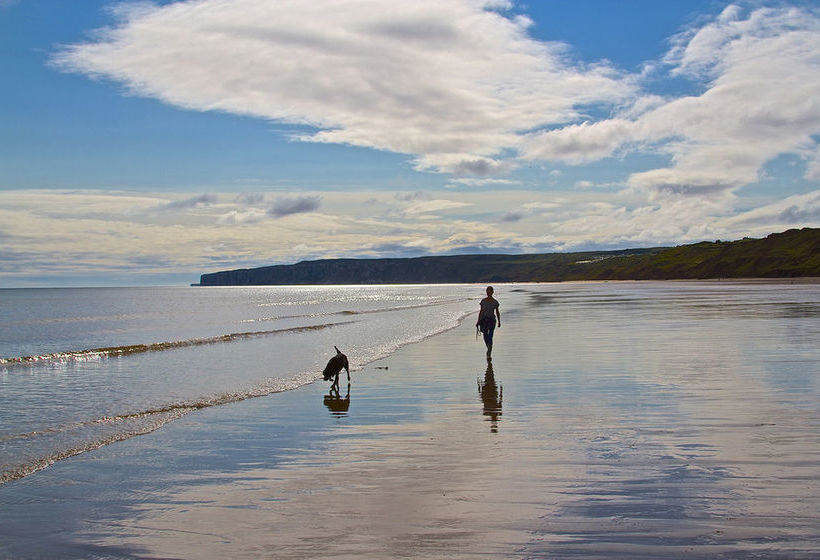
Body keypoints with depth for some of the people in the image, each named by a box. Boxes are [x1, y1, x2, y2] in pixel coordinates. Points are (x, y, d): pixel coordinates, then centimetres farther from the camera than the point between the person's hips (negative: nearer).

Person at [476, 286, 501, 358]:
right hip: (484, 319, 2)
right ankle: (489, 349, 32)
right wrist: (478, 321, 7)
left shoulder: (495, 302, 3)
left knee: (490, 337, -12)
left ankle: (489, 354, -13)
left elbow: (497, 312, 11)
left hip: (491, 320, -2)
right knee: (485, 336, 6)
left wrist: (499, 321, 7)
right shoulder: (483, 301, 6)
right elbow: (481, 311, 10)